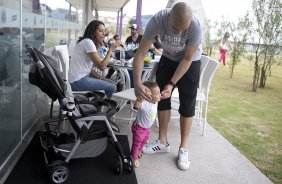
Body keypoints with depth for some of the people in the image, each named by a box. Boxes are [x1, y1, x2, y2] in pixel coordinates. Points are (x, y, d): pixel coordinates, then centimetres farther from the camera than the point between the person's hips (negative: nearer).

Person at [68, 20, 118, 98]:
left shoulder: (87, 42, 15)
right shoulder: (88, 42, -16)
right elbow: (101, 66, -21)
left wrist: (99, 77, 1)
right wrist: (110, 49, -13)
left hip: (82, 77, 10)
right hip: (78, 82, -10)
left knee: (111, 82, 14)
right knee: (112, 87, -12)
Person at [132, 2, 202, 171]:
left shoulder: (196, 27, -36)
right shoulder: (157, 20, -32)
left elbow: (187, 59, -24)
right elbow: (141, 53, -30)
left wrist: (172, 84, -29)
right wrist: (137, 82, -42)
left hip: (190, 61, -2)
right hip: (168, 58, 3)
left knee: (187, 103, -5)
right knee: (162, 97, 2)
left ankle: (184, 148, 6)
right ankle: (163, 142, 16)